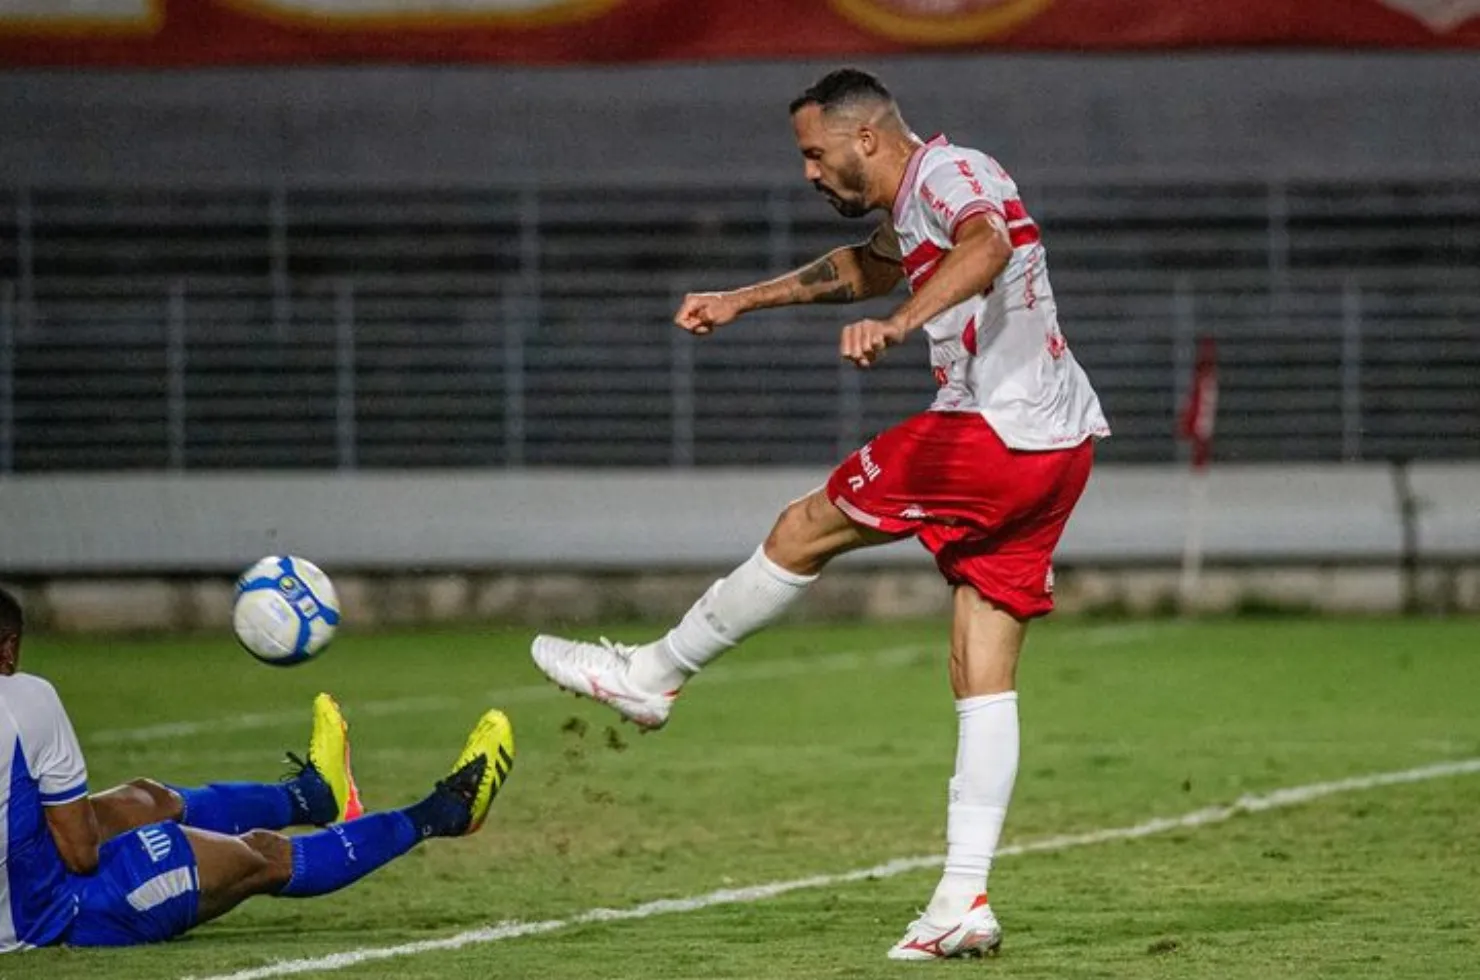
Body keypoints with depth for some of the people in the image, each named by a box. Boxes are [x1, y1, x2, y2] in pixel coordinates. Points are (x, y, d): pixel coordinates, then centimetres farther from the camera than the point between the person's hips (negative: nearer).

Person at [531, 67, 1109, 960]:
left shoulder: (945, 174, -10)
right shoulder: (914, 206, 21)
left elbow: (987, 247, -34)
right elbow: (865, 268, 44)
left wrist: (899, 324, -50)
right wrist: (744, 300, 46)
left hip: (991, 433, -10)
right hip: (1058, 447, 10)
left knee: (803, 533, 5)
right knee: (985, 677, 5)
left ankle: (651, 677, 21)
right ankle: (965, 901, 0)